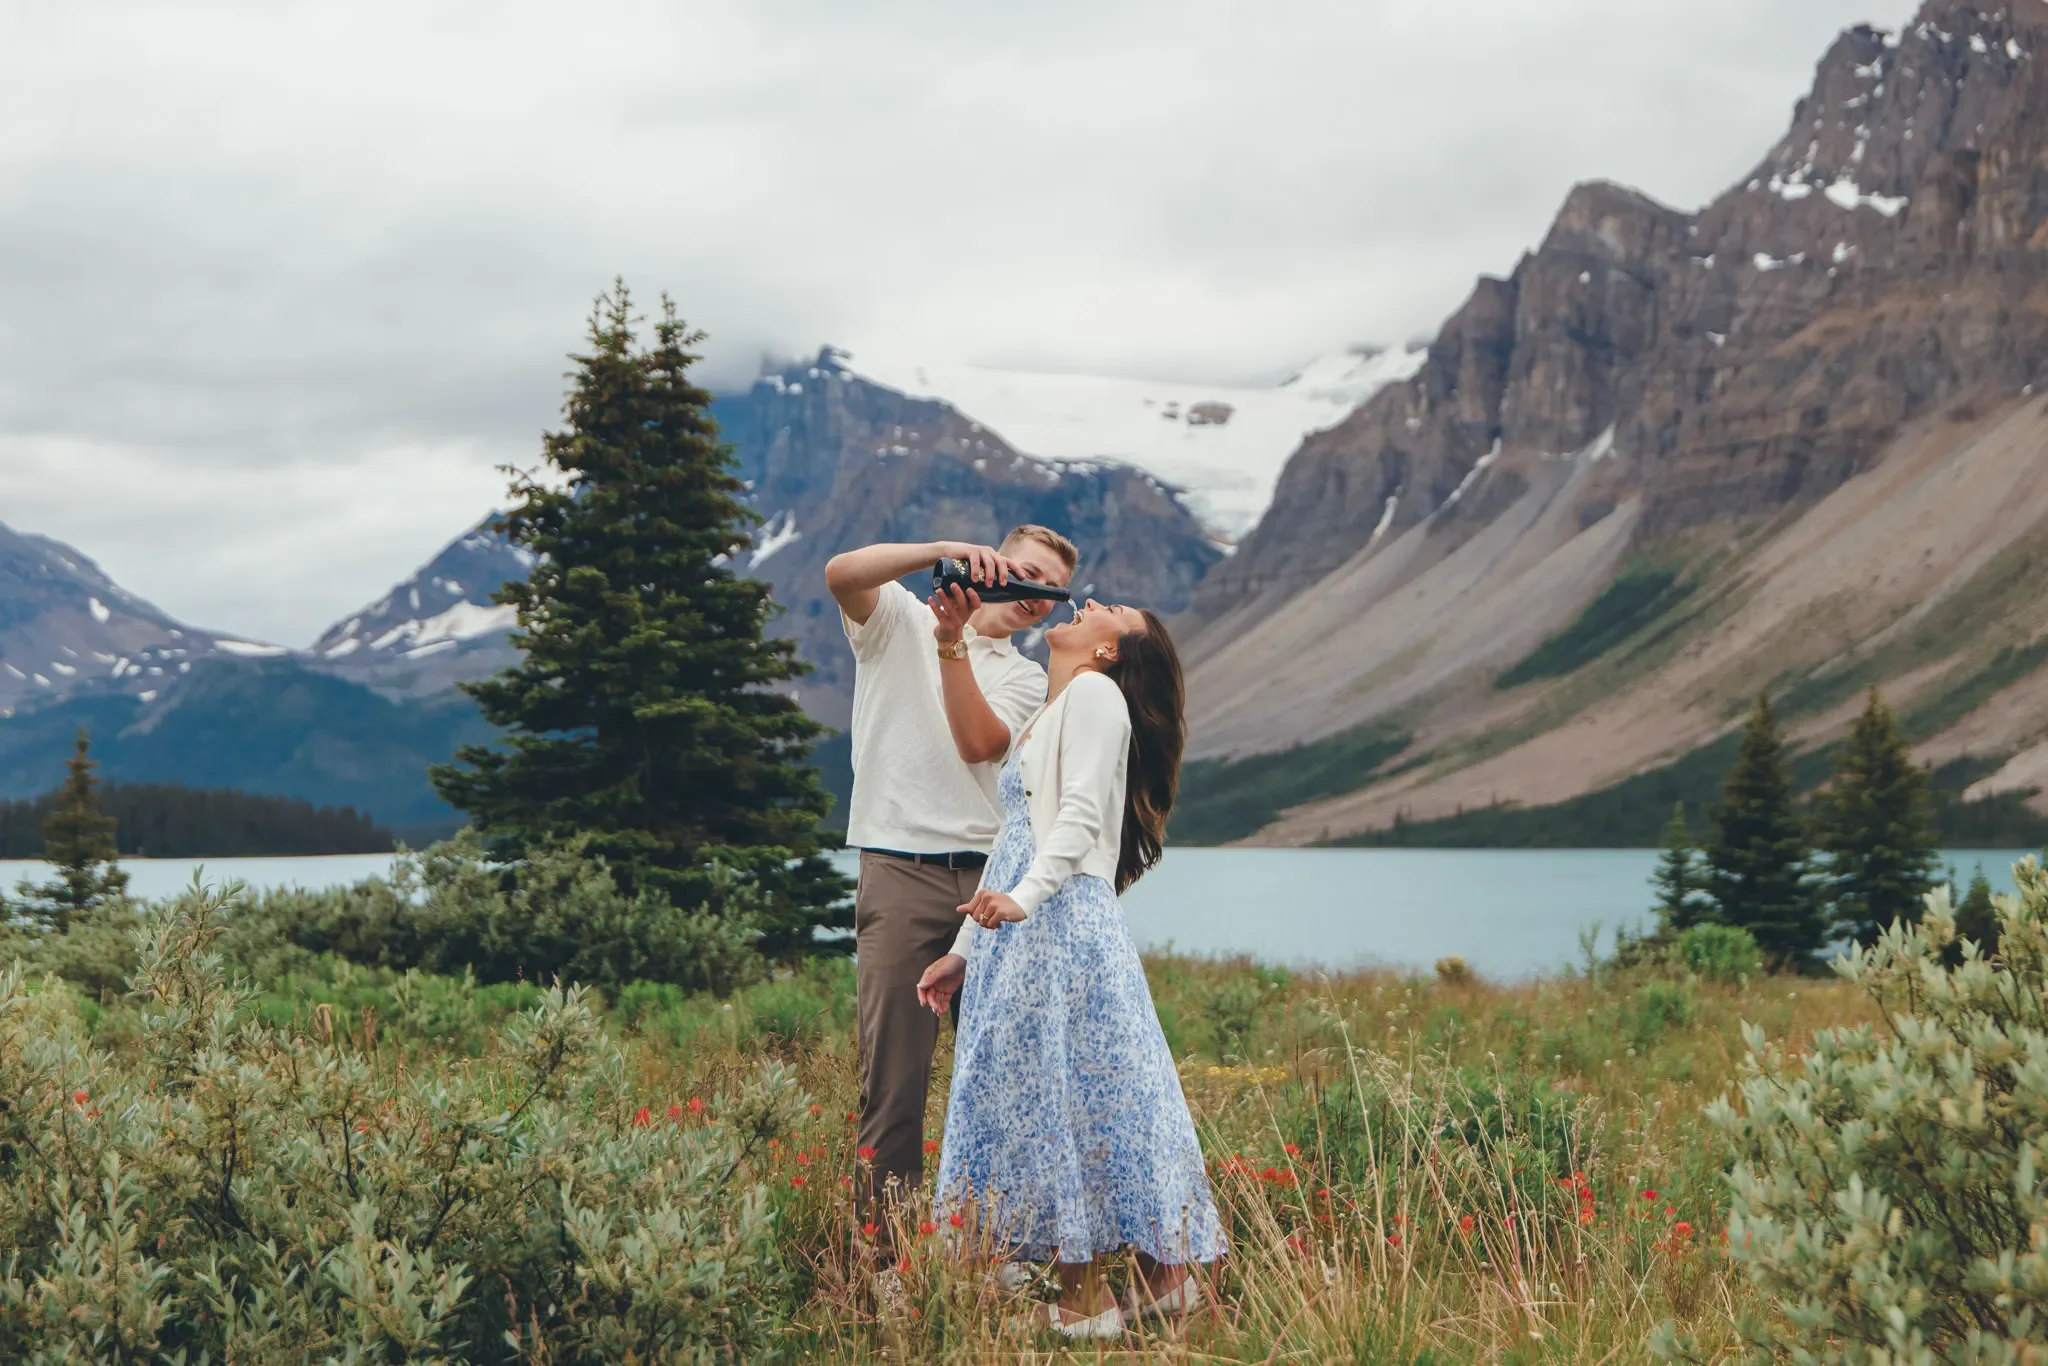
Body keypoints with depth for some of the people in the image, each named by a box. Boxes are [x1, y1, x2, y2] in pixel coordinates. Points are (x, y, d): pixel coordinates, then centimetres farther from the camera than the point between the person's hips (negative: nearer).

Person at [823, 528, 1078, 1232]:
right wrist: (943, 551, -18)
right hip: (901, 868, -4)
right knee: (895, 1068, -8)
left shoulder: (1026, 678, 20)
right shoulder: (899, 620, 13)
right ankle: (885, 1234, -4)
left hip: (989, 875, 4)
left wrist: (952, 644, -7)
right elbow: (841, 574, -10)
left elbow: (977, 743, -1)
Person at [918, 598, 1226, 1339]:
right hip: (1018, 932, 9)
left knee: (1061, 1093, -8)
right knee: (1040, 1101, 7)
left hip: (1062, 921, -9)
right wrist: (965, 952, 23)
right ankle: (1161, 1280, 8)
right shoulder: (1044, 720, 26)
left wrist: (1024, 897, -29)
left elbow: (1082, 814, -15)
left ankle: (1087, 1300, -4)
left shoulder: (1095, 694, -2)